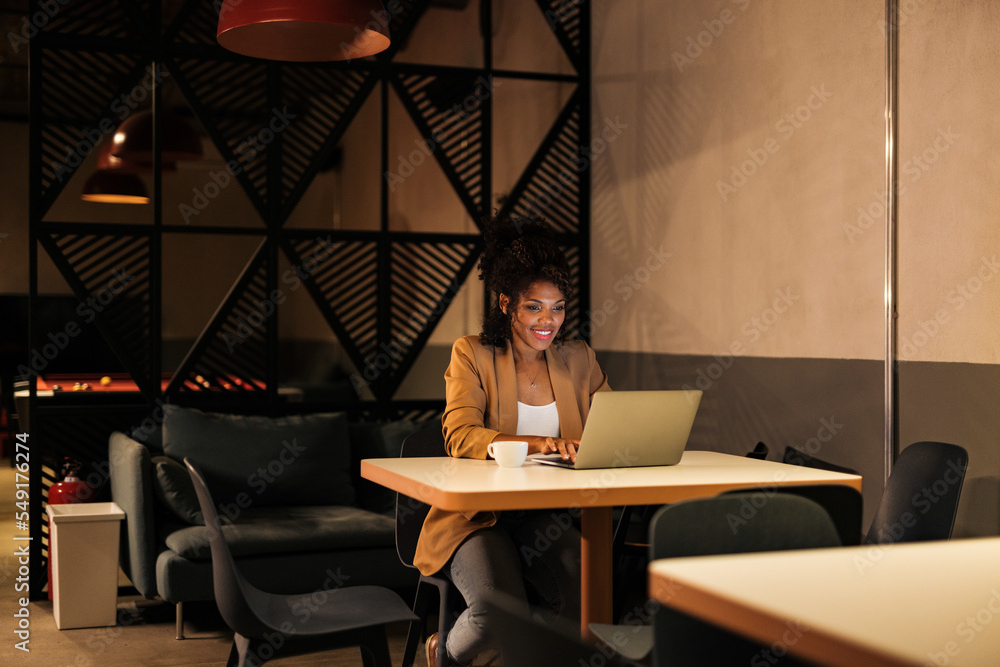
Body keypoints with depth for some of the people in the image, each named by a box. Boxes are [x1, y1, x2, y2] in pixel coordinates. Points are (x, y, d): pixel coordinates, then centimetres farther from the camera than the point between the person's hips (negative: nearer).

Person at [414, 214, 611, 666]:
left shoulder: (578, 359, 12)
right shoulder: (472, 354, 0)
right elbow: (460, 437, -14)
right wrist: (535, 443, -29)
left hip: (548, 514, 3)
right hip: (480, 516, -3)